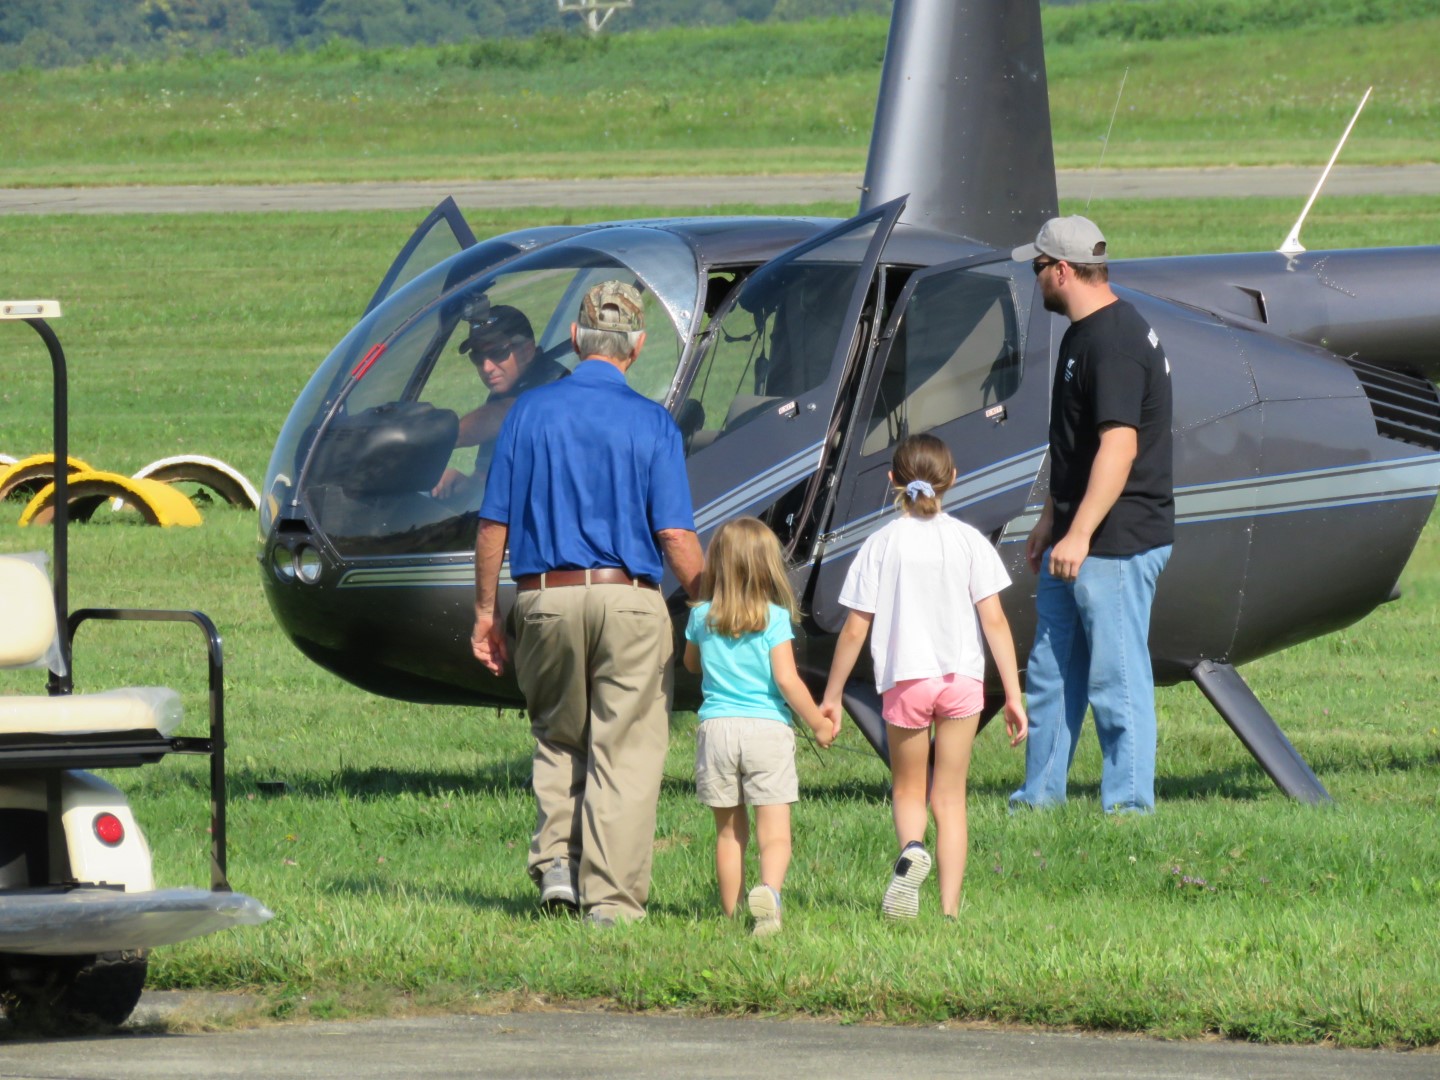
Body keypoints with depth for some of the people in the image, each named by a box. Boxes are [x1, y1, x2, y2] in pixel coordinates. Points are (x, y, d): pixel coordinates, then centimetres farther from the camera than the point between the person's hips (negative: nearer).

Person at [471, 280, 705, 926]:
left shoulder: (530, 412, 2)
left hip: (544, 600, 2)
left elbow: (493, 524, 3)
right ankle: (611, 898, 1)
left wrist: (485, 613, 11)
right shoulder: (652, 425, -3)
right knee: (625, 752, 4)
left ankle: (555, 861, 6)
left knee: (558, 738, 21)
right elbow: (676, 539, -7)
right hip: (629, 602, -2)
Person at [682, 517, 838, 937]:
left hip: (716, 728, 3)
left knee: (729, 830, 13)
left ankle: (731, 914, 14)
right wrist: (818, 724, 1)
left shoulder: (701, 618, 5)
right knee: (774, 830, -4)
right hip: (767, 728, -3)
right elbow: (787, 680, -10)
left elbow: (691, 664, 23)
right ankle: (769, 889, -31)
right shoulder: (775, 619, -5)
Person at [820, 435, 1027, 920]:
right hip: (963, 679, 1)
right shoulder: (969, 541, -1)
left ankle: (912, 849, -17)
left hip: (905, 679, -1)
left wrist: (831, 696, 8)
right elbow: (994, 620, -4)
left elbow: (855, 629, -2)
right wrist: (1013, 695, 0)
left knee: (908, 790, 15)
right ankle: (950, 907, 3)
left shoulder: (881, 546, -3)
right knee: (950, 797, 10)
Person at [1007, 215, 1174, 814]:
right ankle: (1038, 798, 22)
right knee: (1050, 671, 14)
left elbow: (1119, 445, -27)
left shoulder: (1115, 342, -19)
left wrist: (1080, 534, -30)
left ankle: (1129, 805, 0)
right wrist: (1050, 520, 30)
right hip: (1077, 540, 11)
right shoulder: (1082, 334, 15)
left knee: (1116, 678, -5)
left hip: (1118, 541, -11)